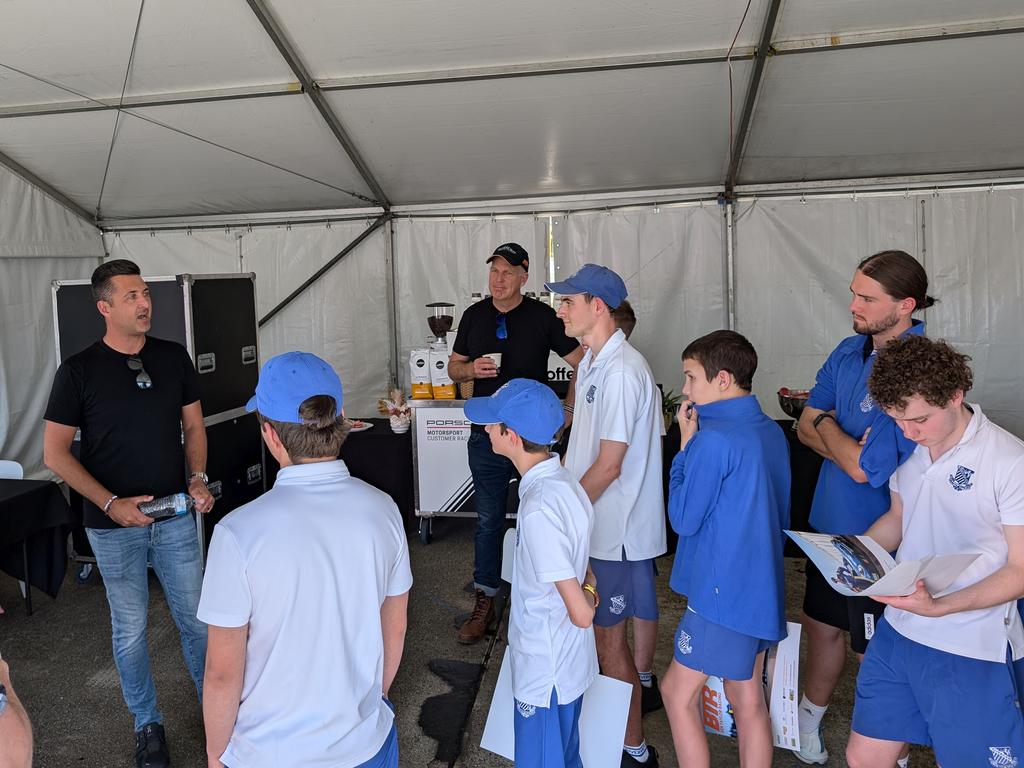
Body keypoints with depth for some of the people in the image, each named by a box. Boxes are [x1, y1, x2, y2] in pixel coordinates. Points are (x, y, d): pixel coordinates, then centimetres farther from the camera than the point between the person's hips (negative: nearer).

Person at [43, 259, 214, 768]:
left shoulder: (174, 358, 0)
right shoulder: (79, 371, -9)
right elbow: (55, 452, -6)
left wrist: (198, 478, -8)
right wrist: (111, 504, -16)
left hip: (176, 517, 2)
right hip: (115, 526, -2)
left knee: (197, 617, 11)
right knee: (130, 627, 12)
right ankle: (147, 723, 32)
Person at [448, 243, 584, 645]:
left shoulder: (543, 317, -5)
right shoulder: (474, 316, 6)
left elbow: (583, 362, -2)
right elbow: (453, 367, 13)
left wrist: (567, 409, -10)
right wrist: (472, 369, -9)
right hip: (487, 436, 3)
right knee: (488, 520, 10)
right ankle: (484, 604, 22)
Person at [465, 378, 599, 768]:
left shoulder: (540, 510, -32)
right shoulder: (560, 480, -2)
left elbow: (581, 614, -27)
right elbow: (582, 569, 11)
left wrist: (585, 602, -7)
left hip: (546, 673, -8)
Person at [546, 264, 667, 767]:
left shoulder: (622, 371, -22)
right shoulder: (591, 364, 9)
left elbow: (609, 465, -23)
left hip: (617, 533, -9)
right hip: (594, 524, 9)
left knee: (608, 639, 4)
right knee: (593, 631, 21)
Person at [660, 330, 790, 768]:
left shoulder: (713, 440, -21)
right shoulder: (771, 431, 6)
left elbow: (683, 518, -13)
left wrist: (685, 445, -10)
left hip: (723, 592, -9)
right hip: (762, 586, 9)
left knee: (677, 694, 6)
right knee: (747, 699, 17)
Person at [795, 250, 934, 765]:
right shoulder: (850, 351, -1)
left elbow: (864, 468, -27)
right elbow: (806, 427, 2)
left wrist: (827, 425, -10)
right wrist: (848, 446, -18)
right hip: (832, 525, 7)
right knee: (821, 624, 24)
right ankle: (808, 724, 48)